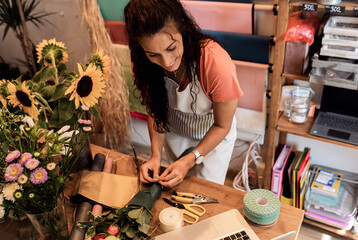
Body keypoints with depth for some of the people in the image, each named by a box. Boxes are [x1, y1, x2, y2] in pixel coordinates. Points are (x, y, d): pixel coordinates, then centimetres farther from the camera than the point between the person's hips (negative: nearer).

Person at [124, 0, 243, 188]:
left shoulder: (217, 65, -39)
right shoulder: (144, 64, -26)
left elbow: (222, 126, -23)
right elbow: (155, 111, -9)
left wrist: (190, 159, -29)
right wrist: (156, 155, -20)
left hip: (213, 136, -3)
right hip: (174, 133, 4)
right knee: (178, 187, 26)